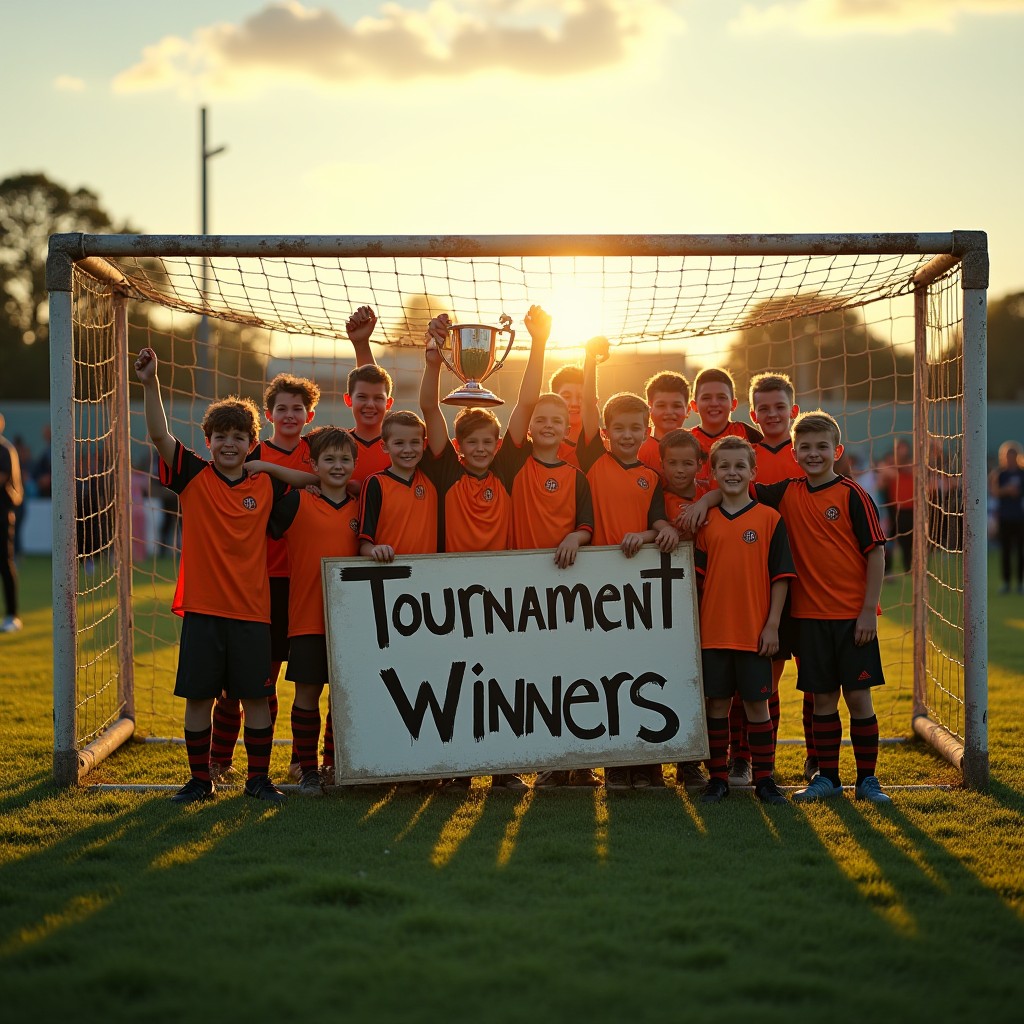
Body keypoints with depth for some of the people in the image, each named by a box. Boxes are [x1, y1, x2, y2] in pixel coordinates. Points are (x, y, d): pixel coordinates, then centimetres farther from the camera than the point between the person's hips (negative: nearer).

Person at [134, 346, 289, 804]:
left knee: (256, 695, 5)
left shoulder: (267, 486, 4)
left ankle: (259, 778, 17)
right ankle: (200, 779, 16)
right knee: (198, 696, 4)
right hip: (201, 608, -1)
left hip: (252, 610, 1)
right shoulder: (193, 477, -1)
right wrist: (151, 384, -26)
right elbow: (160, 435, -15)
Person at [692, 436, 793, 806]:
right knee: (716, 703, 7)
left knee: (757, 703, 3)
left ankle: (764, 778, 12)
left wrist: (772, 626, -6)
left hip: (755, 632, -2)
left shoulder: (769, 518, -1)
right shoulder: (706, 521, 6)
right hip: (713, 631, 2)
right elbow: (697, 576, 9)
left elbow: (780, 577, -2)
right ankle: (717, 777, 15)